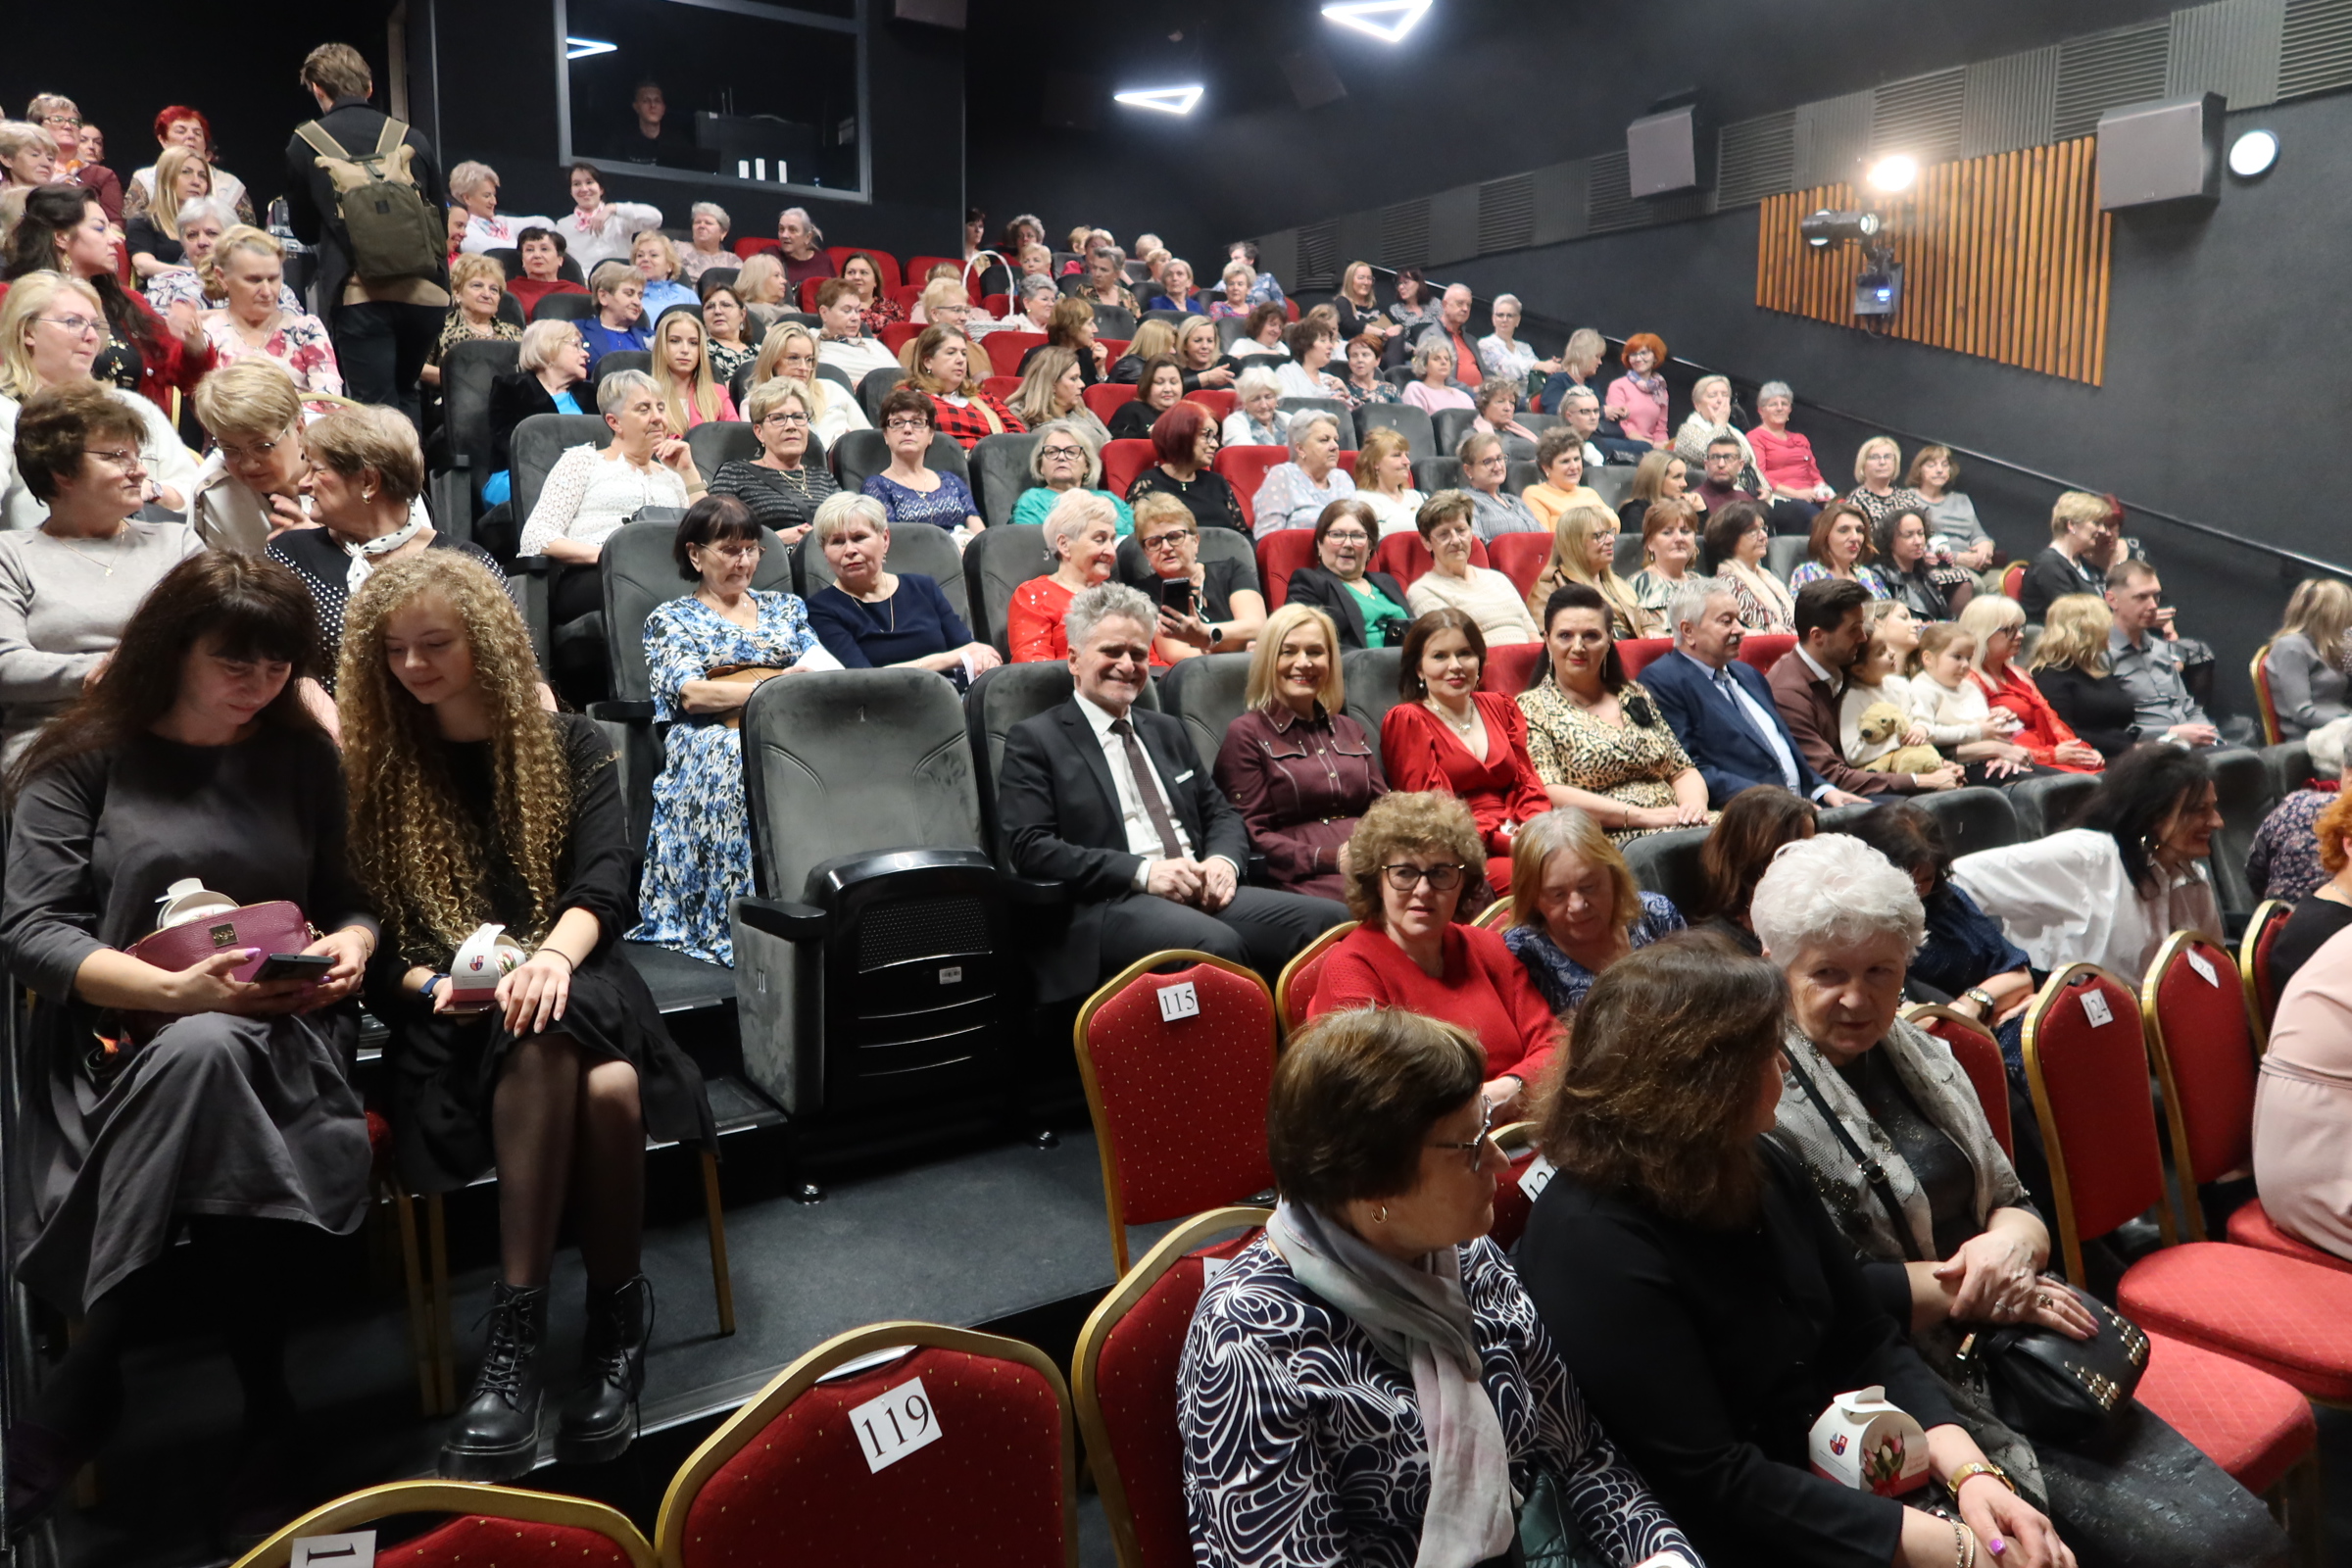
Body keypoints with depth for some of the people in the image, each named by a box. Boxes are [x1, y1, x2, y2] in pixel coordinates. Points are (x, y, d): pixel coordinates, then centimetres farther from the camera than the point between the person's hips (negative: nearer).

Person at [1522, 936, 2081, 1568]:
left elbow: (1870, 1342, 6)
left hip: (1851, 1478, 7)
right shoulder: (1589, 1241, -24)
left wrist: (1969, 1468, -11)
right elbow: (1711, 1485, -23)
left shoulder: (1760, 1168, 2)